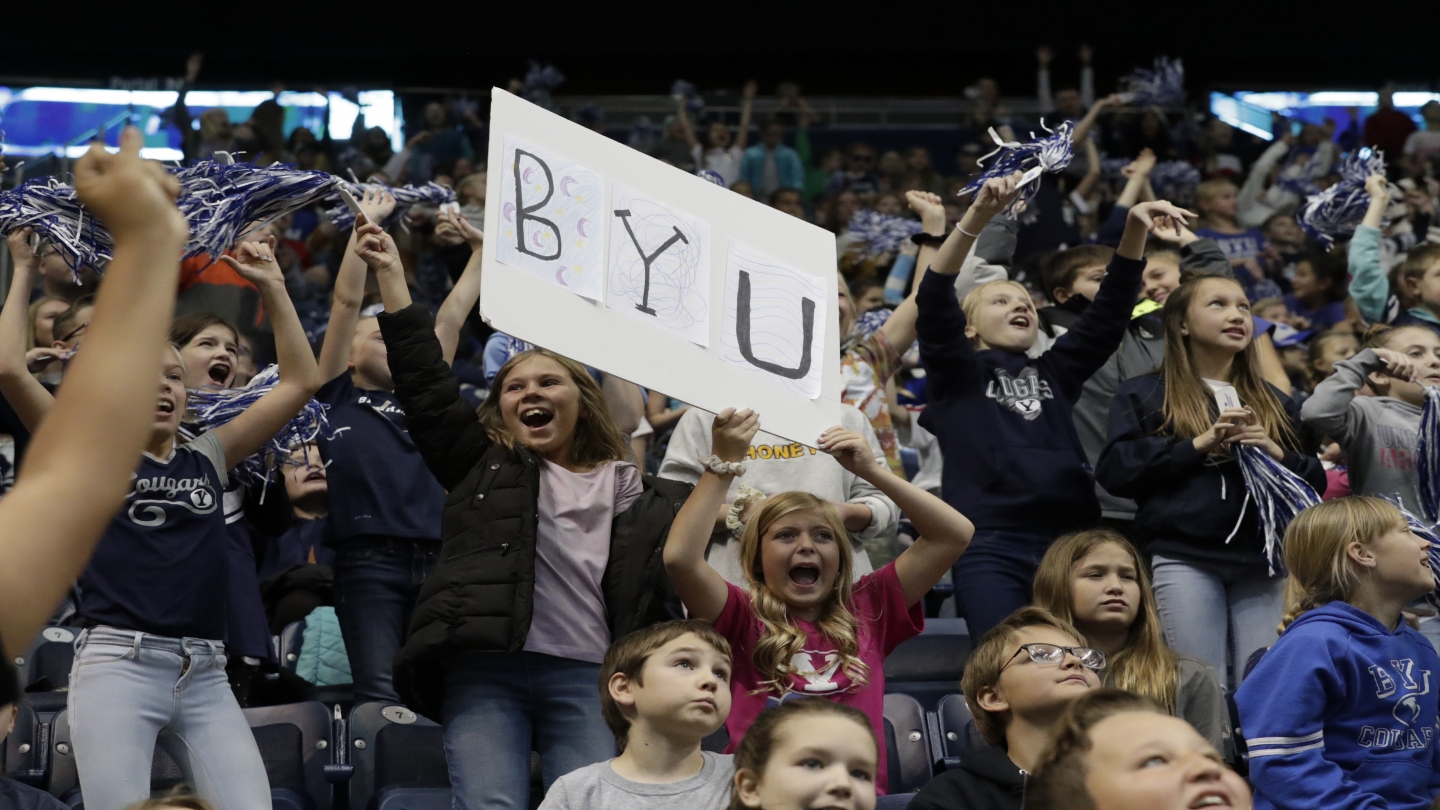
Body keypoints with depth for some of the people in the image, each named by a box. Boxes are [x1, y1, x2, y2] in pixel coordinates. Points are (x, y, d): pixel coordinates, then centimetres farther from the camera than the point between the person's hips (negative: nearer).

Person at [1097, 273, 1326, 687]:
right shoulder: (1144, 394, 11)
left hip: (1264, 559, 4)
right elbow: (1114, 470, -3)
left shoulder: (1274, 402, 23)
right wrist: (1198, 444, -8)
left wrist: (1276, 452, -3)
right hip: (1184, 558, -3)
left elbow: (1316, 479, 18)